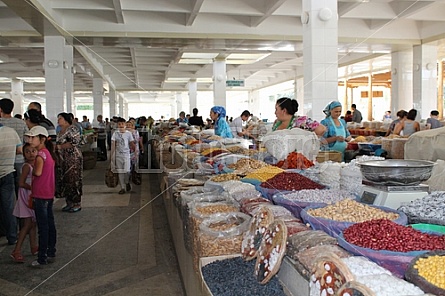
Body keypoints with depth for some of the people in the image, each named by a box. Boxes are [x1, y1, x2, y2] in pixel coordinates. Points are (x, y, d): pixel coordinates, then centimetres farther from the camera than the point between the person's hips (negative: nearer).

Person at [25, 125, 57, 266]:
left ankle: (42, 258, 6)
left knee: (43, 227, -2)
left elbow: (38, 172, -28)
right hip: (49, 194, 9)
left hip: (40, 195, -9)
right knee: (50, 224, 14)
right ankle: (51, 253, 24)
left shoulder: (41, 154, -16)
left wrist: (32, 171, -8)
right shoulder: (49, 153, 9)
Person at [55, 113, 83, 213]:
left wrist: (59, 146, -14)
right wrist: (54, 146, 7)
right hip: (62, 160, 9)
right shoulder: (60, 132, 18)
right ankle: (69, 203, 18)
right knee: (64, 181, 9)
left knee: (73, 180, -5)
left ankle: (77, 204, 3)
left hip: (73, 159, -9)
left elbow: (74, 142, -19)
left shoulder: (72, 129, -9)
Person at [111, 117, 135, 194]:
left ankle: (127, 183, 22)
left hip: (126, 154, -1)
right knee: (120, 171, 5)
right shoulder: (115, 134, 1)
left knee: (127, 170, -8)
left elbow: (132, 143, 4)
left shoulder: (128, 133, 0)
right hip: (118, 155, 1)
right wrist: (112, 155, -8)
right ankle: (122, 188, 14)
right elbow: (113, 144, -2)